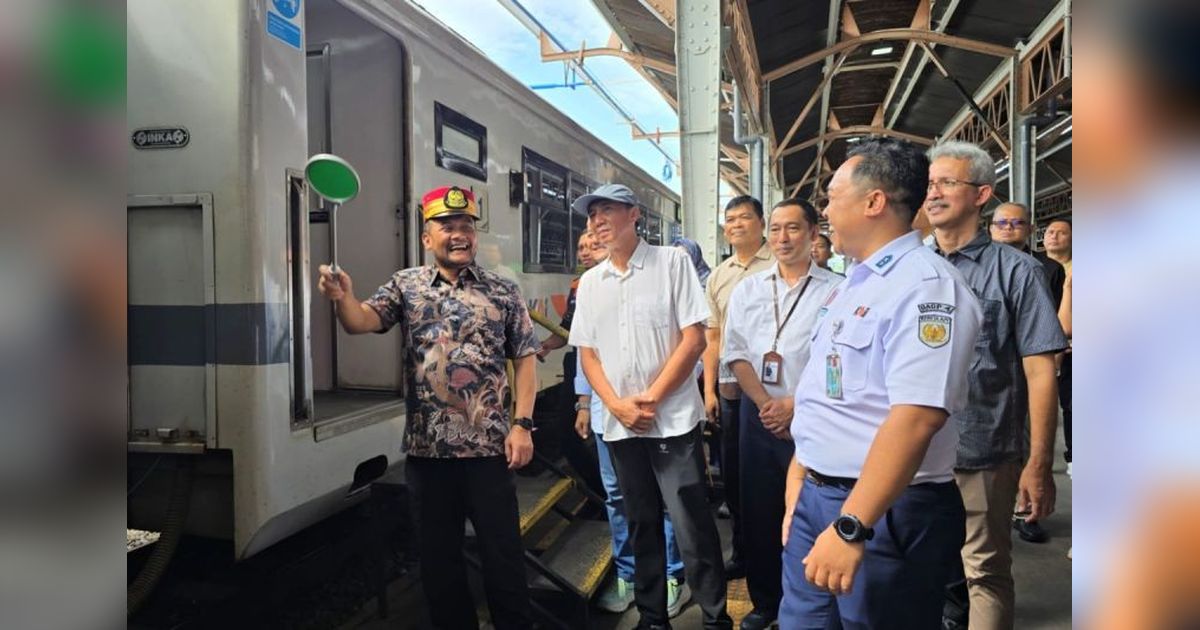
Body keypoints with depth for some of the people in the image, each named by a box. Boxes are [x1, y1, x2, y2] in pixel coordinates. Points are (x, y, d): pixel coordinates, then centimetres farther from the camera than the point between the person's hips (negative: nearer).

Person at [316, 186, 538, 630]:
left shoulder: (503, 291, 3)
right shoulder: (406, 285, 6)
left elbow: (524, 359, 2)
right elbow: (362, 322, -8)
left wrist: (522, 424, -6)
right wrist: (342, 297, -31)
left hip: (488, 446, -1)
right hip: (426, 449, 2)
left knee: (502, 553, 6)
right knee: (437, 557, 13)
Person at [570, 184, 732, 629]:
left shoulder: (672, 262, -2)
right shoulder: (590, 282, 10)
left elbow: (694, 339, -7)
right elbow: (587, 353, 10)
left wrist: (652, 397, -11)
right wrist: (617, 405, -6)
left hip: (673, 418, -4)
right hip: (619, 424, 5)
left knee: (692, 524, -2)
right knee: (641, 523, 14)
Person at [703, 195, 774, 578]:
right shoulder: (718, 276, 13)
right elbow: (712, 336, 14)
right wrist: (709, 389, 9)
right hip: (730, 388, 6)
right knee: (732, 472, 13)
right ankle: (742, 551, 28)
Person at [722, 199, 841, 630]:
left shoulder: (835, 289, -3)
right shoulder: (748, 290, 10)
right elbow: (735, 353, 4)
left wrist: (793, 405, -12)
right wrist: (764, 404, -8)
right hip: (758, 414, 4)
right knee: (758, 511, 10)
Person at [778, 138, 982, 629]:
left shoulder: (925, 286, -16)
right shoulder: (851, 286, 13)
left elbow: (915, 419, -27)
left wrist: (851, 526, -29)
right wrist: (798, 487, 15)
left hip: (886, 512, -8)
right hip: (815, 497, 8)